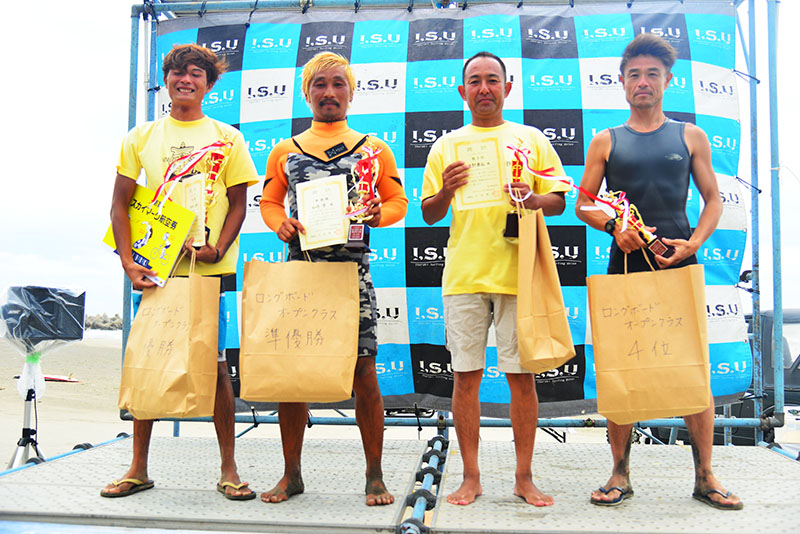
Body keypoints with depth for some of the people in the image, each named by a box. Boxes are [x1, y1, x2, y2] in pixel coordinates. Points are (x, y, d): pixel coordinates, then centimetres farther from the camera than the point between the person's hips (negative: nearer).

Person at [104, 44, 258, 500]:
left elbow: (238, 203, 4)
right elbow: (120, 204, 9)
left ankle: (229, 470, 11)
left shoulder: (227, 138, 7)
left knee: (215, 364, 0)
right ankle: (139, 468, 18)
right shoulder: (141, 137, 11)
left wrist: (218, 248, -13)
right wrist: (128, 261, -4)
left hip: (212, 268, -2)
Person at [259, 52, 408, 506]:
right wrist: (280, 224, -3)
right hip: (298, 267, 2)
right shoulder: (285, 151, 17)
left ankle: (375, 476, 9)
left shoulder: (374, 149, 13)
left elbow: (399, 202, 12)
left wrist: (377, 214, -9)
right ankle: (292, 474, 15)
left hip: (352, 269, -2)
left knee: (363, 371, -4)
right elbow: (269, 202, 19)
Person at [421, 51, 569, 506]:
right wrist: (446, 191, -8)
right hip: (463, 275, 1)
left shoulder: (530, 139, 11)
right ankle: (471, 476, 14)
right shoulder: (447, 145, 14)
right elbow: (429, 214, 13)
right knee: (466, 376, 2)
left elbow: (560, 200, 8)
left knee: (522, 375, 2)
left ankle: (525, 477, 14)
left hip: (518, 272, -1)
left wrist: (533, 198, -13)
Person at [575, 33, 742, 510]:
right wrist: (616, 227, -10)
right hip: (625, 265, 0)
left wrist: (694, 242, -6)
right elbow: (584, 205, 10)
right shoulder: (606, 141, 10)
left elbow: (713, 198, 12)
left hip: (679, 263, 0)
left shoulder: (690, 136, 12)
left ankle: (705, 476, 12)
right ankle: (621, 475, 12)